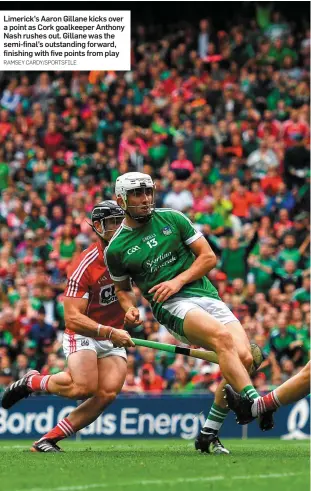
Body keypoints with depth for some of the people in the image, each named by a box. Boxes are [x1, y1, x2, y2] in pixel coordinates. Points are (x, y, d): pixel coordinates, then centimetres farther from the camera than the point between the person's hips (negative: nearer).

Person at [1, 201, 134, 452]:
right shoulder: (85, 266, -21)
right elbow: (72, 318, -25)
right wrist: (109, 332, -35)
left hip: (114, 337, 5)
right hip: (82, 334, -5)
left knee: (107, 394, -18)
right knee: (84, 387, -30)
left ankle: (49, 439, -9)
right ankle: (32, 382, 0)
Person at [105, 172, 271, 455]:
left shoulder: (173, 219, 10)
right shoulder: (116, 249, 7)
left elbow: (208, 257, 10)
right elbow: (123, 287, 22)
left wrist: (178, 281, -5)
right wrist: (129, 309, 0)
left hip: (206, 295, 3)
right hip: (171, 305, -3)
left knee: (244, 357, -18)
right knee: (222, 336, -34)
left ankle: (209, 435, -4)